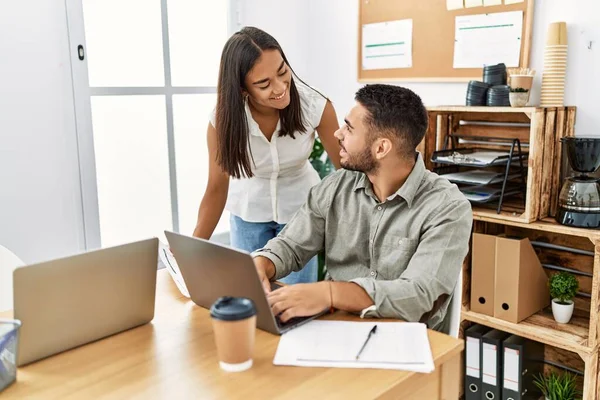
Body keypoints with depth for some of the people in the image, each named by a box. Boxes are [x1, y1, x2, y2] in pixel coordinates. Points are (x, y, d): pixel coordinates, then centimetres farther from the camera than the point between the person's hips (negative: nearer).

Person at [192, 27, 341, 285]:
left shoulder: (315, 106, -27)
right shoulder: (224, 120, -24)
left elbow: (346, 166, -14)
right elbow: (216, 189, -15)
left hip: (300, 205, 0)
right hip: (249, 208, 1)